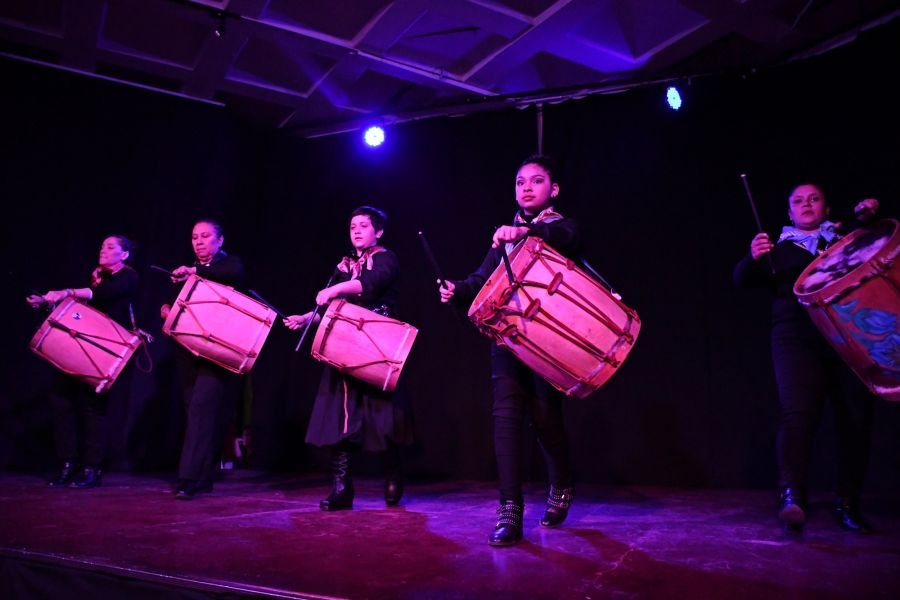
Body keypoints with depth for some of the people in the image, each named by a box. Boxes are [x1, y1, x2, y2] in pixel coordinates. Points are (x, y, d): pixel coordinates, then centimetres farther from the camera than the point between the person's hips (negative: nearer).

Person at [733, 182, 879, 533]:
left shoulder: (847, 238, 19)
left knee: (855, 418, -2)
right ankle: (792, 494, -24)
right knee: (797, 411, -18)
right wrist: (753, 258, -15)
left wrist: (867, 219, -4)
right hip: (798, 338, -1)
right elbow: (742, 280, 7)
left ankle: (848, 504, 9)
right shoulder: (780, 250, 17)